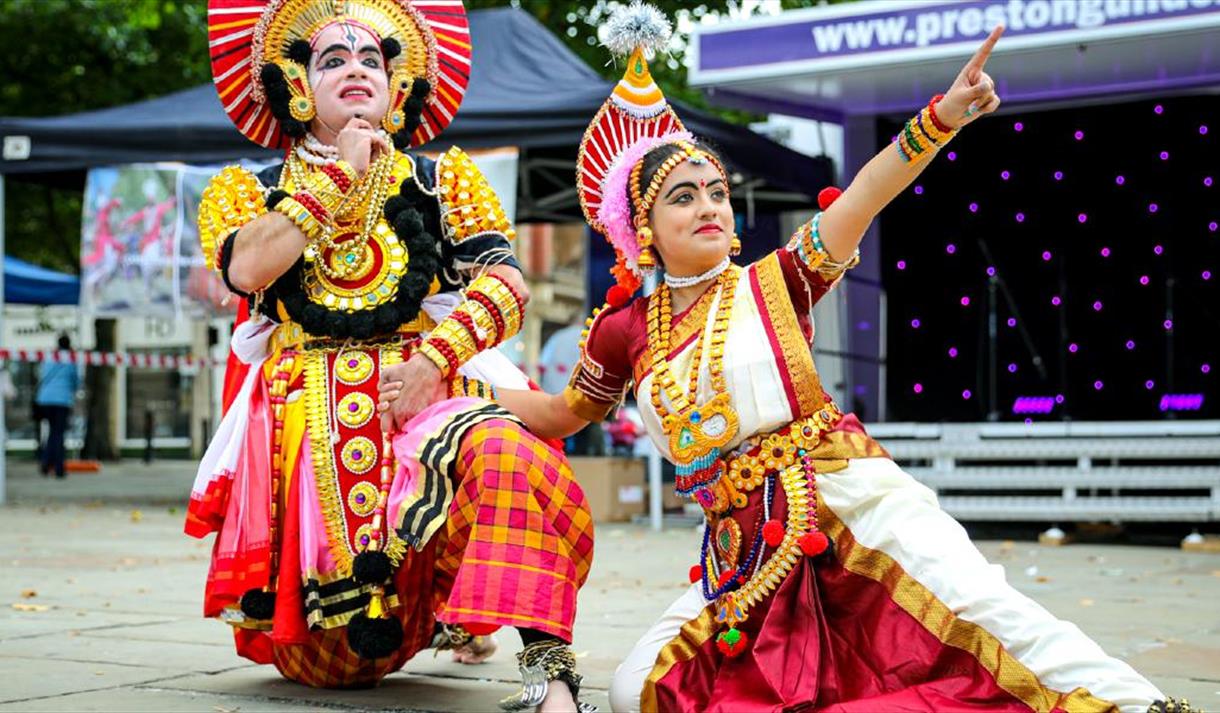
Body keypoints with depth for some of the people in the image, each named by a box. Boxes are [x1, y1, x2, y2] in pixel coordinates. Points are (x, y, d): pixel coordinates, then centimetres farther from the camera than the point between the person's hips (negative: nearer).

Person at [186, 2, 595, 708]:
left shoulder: (443, 178, 17)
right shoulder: (249, 191, 17)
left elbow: (509, 284, 2)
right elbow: (247, 267, -7)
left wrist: (435, 358, -15)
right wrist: (340, 173, 0)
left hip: (427, 393, -1)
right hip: (305, 421, 1)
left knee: (503, 456, -38)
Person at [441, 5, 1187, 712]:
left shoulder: (774, 284, 2)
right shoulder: (625, 331, 9)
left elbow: (865, 195, -13)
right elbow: (562, 413, 25)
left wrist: (942, 116, -27)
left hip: (844, 493, -3)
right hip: (745, 537, 4)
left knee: (973, 603, -24)